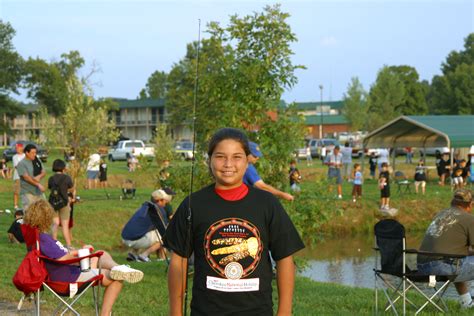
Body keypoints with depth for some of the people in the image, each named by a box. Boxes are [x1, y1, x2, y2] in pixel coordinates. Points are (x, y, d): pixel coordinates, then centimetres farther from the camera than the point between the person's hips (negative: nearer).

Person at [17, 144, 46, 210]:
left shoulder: (37, 161, 11)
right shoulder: (21, 164, -9)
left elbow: (43, 172, 9)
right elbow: (26, 177, -17)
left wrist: (39, 177, -15)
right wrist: (38, 184, -22)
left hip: (39, 192, 7)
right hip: (27, 193, -7)